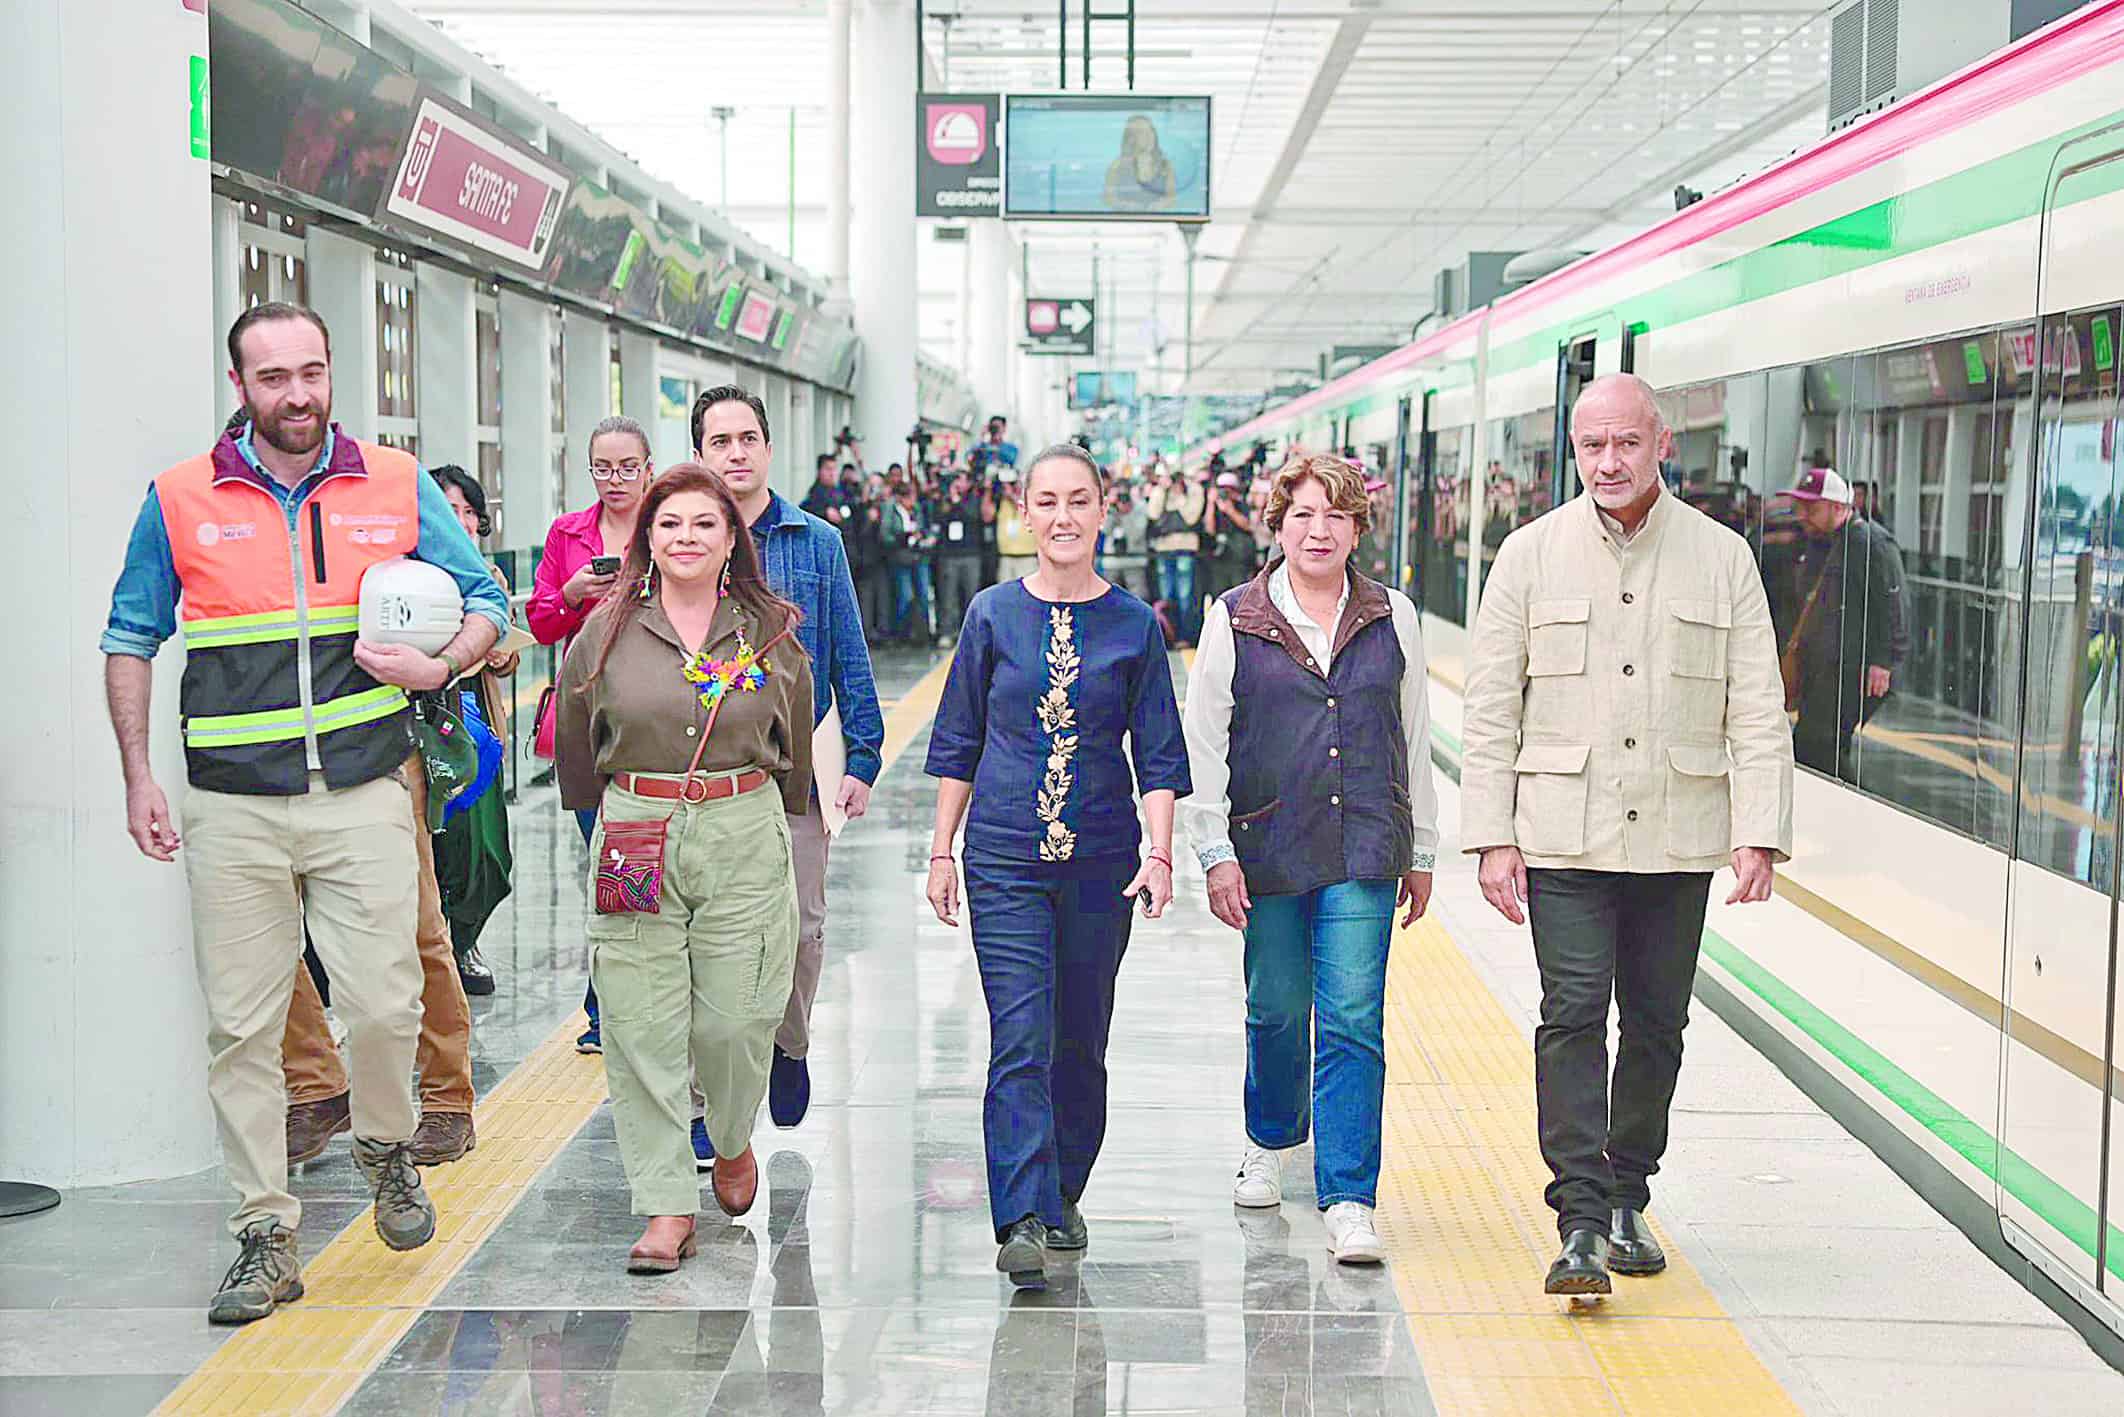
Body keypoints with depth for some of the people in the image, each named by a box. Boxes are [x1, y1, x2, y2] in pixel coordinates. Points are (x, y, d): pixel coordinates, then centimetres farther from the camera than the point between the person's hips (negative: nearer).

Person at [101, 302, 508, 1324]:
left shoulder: (396, 486, 4)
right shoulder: (181, 500, 3)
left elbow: (483, 600, 11)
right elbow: (130, 641, 11)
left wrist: (440, 664, -10)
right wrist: (139, 778, 3)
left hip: (362, 797, 0)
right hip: (231, 808, 1)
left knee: (385, 1005, -6)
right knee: (241, 1028, 2)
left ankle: (385, 1146, 26)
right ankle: (266, 1239, 14)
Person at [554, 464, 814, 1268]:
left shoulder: (771, 632, 4)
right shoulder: (607, 631, 3)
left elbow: (792, 748, 19)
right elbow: (575, 744, 17)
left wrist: (775, 820, 26)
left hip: (744, 838, 0)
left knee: (733, 1018, 0)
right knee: (641, 1029, -2)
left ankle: (733, 1142, 32)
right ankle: (668, 1208, 6)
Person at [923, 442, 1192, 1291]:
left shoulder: (1134, 626, 2)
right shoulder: (993, 615, 2)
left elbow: (1159, 753, 3)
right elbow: (957, 741, 8)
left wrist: (1160, 854, -7)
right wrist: (942, 849, 6)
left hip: (1100, 861, 1)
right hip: (1005, 856, -1)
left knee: (1080, 1040, 10)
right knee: (1020, 1038, -11)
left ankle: (1062, 1197, 27)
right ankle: (1022, 1223, -13)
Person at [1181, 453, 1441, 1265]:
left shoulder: (1392, 618, 7)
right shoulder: (1234, 619, 2)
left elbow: (1415, 741, 12)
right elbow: (1203, 746, 0)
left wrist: (1421, 853, 13)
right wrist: (1216, 854, -6)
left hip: (1363, 848, 0)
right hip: (1269, 847, 0)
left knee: (1353, 1020, -8)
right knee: (1276, 1009, 12)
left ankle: (1348, 1202, -5)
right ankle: (1269, 1143, 40)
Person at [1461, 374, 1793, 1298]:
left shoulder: (1723, 558, 5)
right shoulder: (1531, 554, 3)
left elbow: (1756, 711, 3)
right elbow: (1491, 710, 2)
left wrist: (1759, 835, -6)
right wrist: (1492, 837, -5)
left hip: (1679, 836, 2)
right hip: (1563, 833, -1)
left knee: (1657, 1022, 9)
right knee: (1573, 1016, -9)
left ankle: (1626, 1199, 24)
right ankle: (1582, 1223, -8)